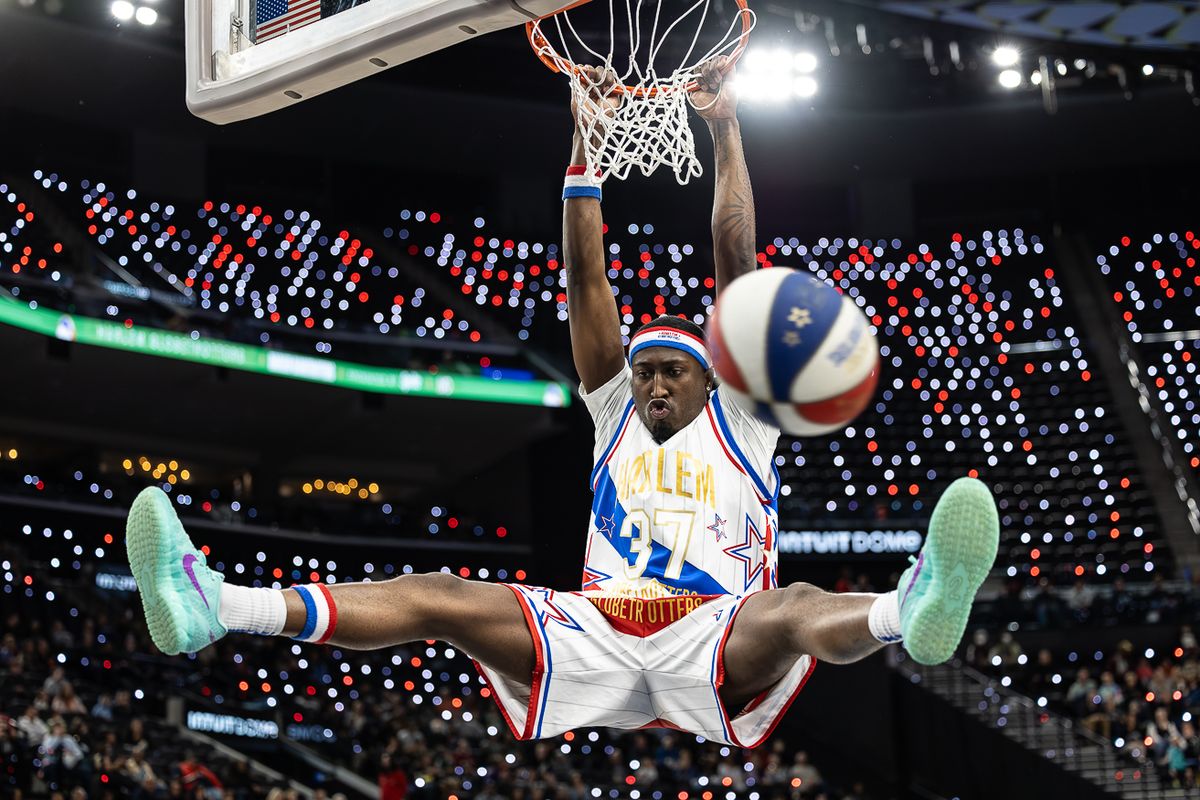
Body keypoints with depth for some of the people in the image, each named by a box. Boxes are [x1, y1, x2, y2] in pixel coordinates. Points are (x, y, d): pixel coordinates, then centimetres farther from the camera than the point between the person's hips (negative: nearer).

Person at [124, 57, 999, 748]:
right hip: (596, 633, 3)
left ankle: (917, 607, -71)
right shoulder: (616, 413, 27)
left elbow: (737, 270, 15)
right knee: (441, 596, -16)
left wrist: (727, 130, 12)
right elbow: (587, 280, 21)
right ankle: (210, 608, -33)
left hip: (717, 644, -2)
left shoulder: (736, 422, 19)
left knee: (796, 608, -35)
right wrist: (585, 142, 15)